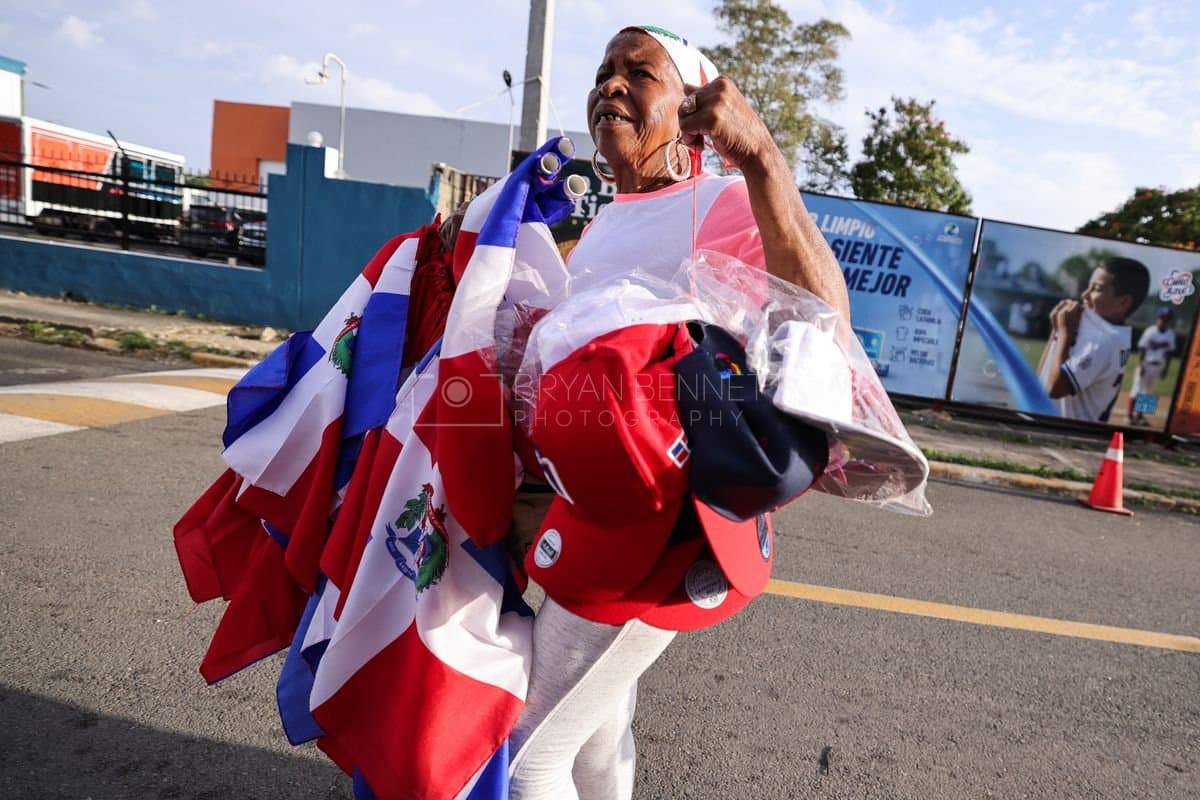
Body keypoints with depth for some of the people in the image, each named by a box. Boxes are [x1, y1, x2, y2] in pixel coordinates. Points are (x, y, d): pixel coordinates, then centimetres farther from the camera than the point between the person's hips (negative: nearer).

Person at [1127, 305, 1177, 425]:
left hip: (1158, 366, 4)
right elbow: (1141, 349, -9)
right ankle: (1130, 416, 3)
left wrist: (1165, 368, 6)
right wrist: (1140, 366, -14)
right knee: (1137, 390, -2)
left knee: (1148, 392, 9)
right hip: (1146, 364, -4)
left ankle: (1139, 416, 17)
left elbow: (1169, 352, 9)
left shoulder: (1171, 334, 2)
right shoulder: (1150, 332, -10)